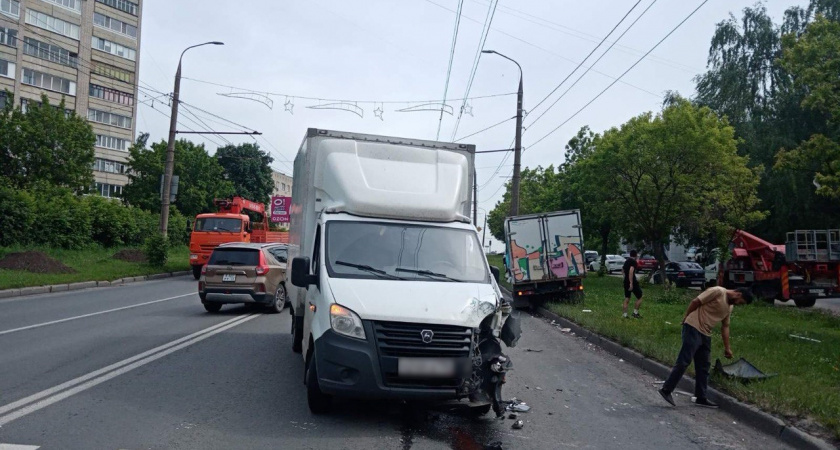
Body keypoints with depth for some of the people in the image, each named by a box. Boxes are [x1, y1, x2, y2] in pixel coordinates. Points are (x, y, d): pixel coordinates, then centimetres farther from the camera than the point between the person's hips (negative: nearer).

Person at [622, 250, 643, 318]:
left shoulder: (626, 261, 13)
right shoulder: (634, 262, -13)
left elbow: (623, 269, 28)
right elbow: (631, 271, -27)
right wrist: (631, 283, -29)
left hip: (626, 281, 8)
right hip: (632, 282, -8)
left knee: (627, 298, 11)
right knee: (639, 297, 7)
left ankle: (625, 314, 9)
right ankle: (635, 313, 7)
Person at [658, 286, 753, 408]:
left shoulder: (730, 307, 17)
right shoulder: (718, 292, -11)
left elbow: (725, 327, 22)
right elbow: (695, 302, -12)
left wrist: (727, 348, 21)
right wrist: (685, 318, -7)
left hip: (706, 334, 9)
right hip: (693, 328, -9)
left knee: (703, 366, 10)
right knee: (683, 362, -12)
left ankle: (701, 398, 17)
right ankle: (666, 390, -9)